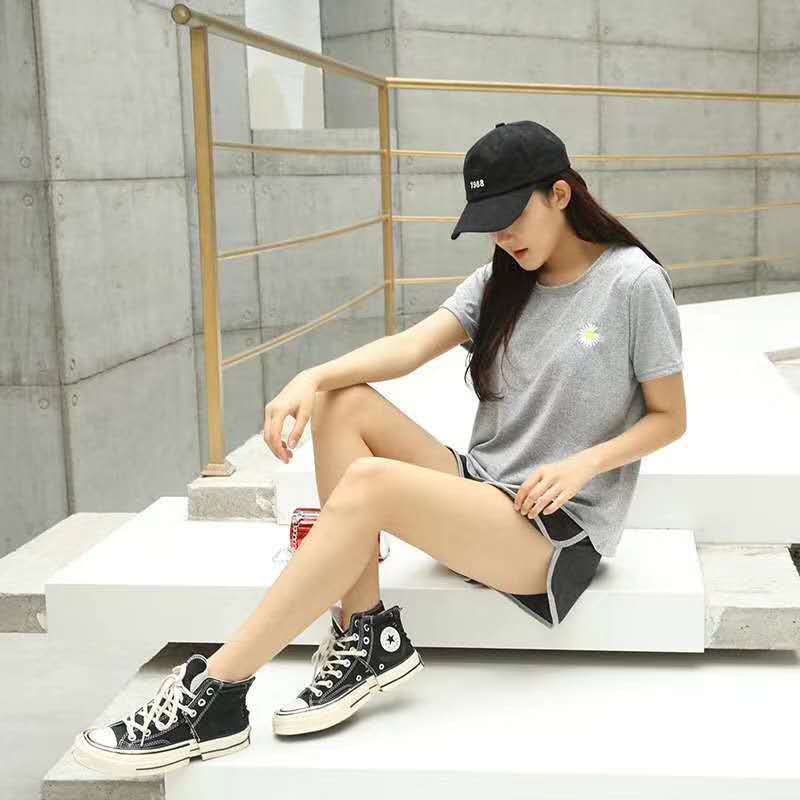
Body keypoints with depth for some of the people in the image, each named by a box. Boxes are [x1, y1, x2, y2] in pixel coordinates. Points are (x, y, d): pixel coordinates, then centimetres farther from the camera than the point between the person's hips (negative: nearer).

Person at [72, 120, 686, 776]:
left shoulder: (634, 282, -7)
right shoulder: (501, 279, 10)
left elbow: (669, 418, -2)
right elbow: (411, 346, -5)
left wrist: (583, 463, -18)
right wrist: (312, 378, -22)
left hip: (562, 527, -7)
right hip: (481, 488, 7)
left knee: (370, 484, -30)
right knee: (341, 403, -15)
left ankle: (214, 694, -26)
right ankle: (367, 638, -18)